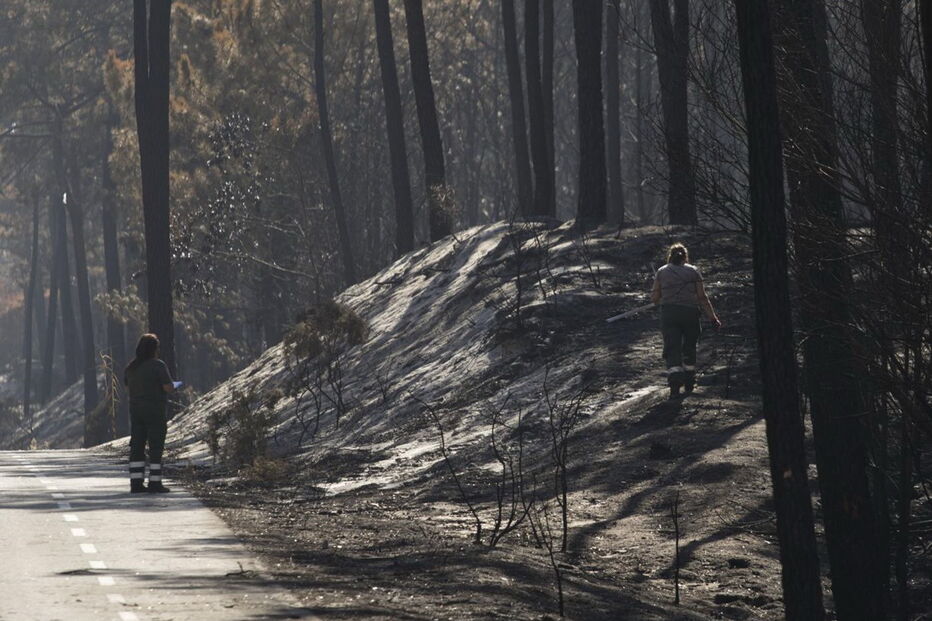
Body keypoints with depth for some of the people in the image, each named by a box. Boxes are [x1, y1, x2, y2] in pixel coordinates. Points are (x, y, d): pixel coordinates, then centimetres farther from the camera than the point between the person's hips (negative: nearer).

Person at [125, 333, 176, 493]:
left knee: (137, 447, 8)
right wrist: (171, 385, 6)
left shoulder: (131, 367, 7)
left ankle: (136, 483, 6)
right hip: (156, 412, -6)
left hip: (136, 411, 6)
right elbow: (169, 388, -16)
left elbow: (128, 389, 14)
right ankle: (155, 483, -2)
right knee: (156, 447, -1)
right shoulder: (158, 366, -13)